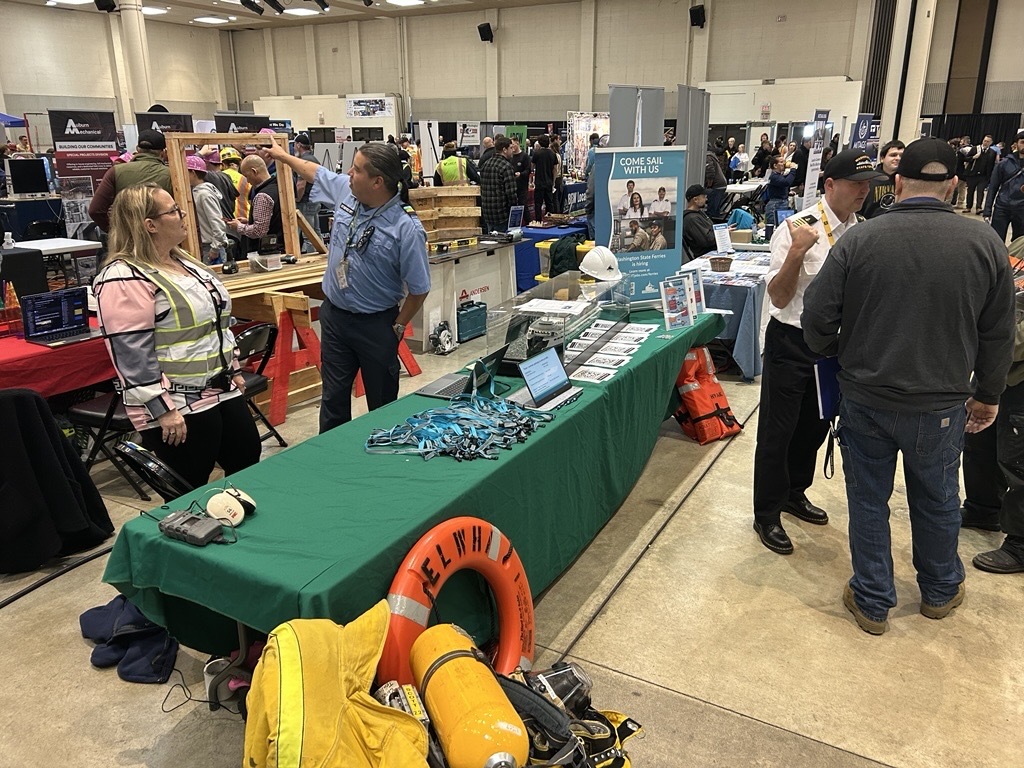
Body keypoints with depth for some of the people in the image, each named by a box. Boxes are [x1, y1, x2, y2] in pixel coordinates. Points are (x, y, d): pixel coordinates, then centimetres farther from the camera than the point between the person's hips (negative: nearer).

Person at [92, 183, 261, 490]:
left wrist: (234, 370, 20)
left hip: (223, 392, 9)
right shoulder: (124, 278, -16)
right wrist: (163, 410, -22)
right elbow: (131, 353, -21)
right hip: (178, 409, -9)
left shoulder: (183, 262, 12)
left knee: (248, 462, 17)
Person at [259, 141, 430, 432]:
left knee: (382, 401, 11)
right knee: (334, 397, 14)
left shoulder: (406, 229, -23)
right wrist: (281, 155, 30)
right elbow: (315, 173, 19)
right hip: (334, 314, 6)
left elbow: (419, 287, -16)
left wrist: (398, 327, -9)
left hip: (375, 324, -5)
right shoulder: (346, 191, -4)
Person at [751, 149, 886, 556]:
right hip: (793, 343, -7)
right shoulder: (798, 228, -17)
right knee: (778, 431, 3)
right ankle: (767, 515, 18)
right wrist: (797, 253, -34)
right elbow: (779, 298, -21)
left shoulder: (859, 230, 3)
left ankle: (794, 493, 41)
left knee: (814, 426, 20)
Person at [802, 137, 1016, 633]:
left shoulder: (859, 241, -12)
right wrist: (987, 395, 15)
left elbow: (817, 317, -9)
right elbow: (998, 334, 1)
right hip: (941, 405, 2)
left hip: (865, 399, -1)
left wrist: (835, 356, 12)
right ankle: (940, 591, 43)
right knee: (937, 501, 21)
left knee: (868, 499, 14)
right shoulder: (985, 245, -7)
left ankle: (872, 602, 27)